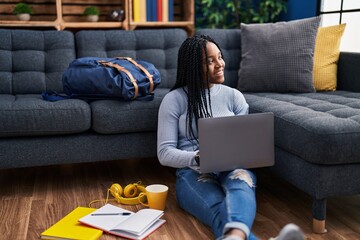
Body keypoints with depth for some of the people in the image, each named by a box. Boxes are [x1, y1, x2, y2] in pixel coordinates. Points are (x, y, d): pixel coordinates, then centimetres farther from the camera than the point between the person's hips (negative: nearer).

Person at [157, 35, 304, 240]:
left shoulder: (234, 96, 15)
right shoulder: (174, 100, 6)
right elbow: (165, 153, 1)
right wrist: (198, 157, -19)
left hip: (233, 167, 2)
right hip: (193, 171, -2)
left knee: (241, 184, -38)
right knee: (219, 209, -37)